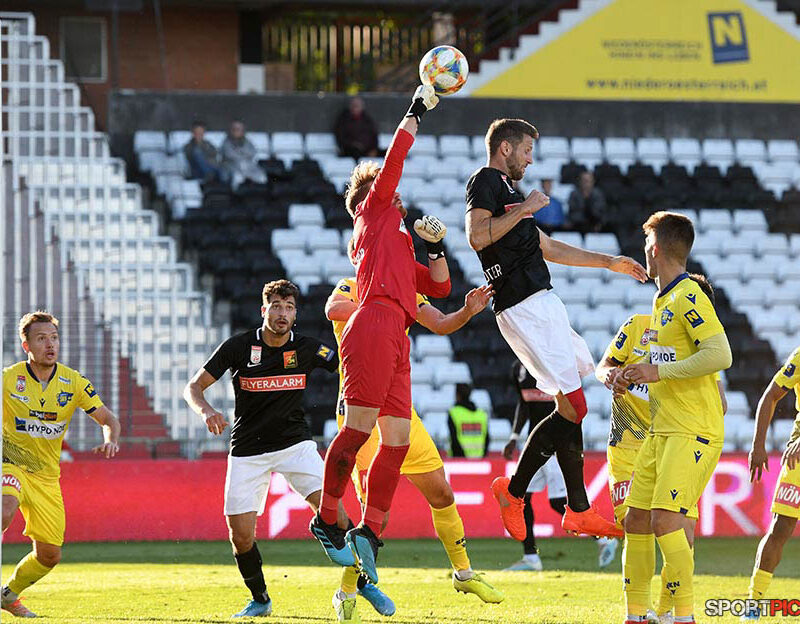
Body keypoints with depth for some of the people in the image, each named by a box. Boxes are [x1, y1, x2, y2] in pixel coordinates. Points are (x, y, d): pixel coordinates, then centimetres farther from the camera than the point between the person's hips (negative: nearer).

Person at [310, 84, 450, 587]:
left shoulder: (399, 245, 33)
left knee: (397, 440, 1)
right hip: (375, 325, -9)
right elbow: (395, 158, 4)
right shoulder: (374, 210, 14)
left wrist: (435, 246, 19)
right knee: (359, 428, -12)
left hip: (395, 341, 9)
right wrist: (419, 108, 9)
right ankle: (327, 520, -6)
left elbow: (440, 287, 32)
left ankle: (369, 531, 0)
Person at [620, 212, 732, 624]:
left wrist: (659, 371, -21)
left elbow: (720, 355, -23)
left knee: (666, 519, -18)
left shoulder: (689, 298, -13)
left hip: (693, 432, -10)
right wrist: (635, 376, 14)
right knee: (636, 519, 7)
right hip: (661, 431, 10)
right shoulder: (663, 300, 18)